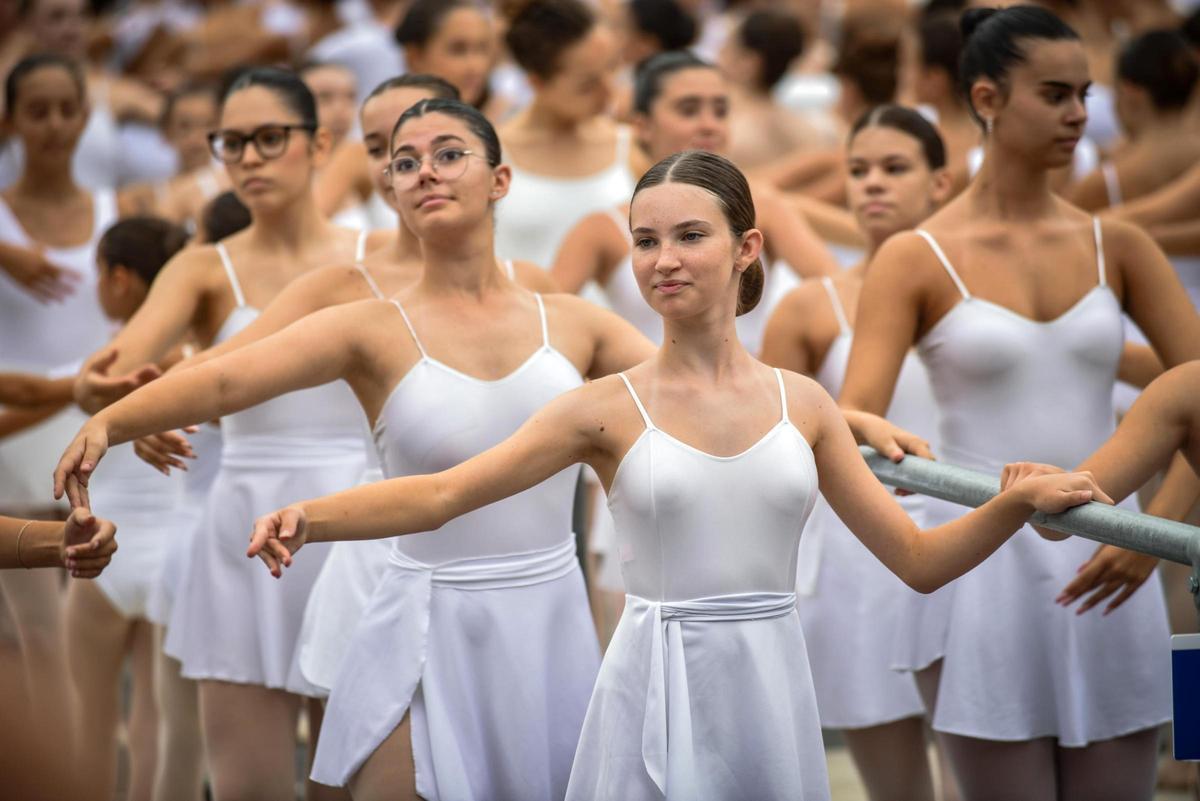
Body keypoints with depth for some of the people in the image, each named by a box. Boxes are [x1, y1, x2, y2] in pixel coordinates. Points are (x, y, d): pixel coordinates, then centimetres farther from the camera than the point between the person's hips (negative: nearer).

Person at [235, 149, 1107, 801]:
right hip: (658, 696, -2)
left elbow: (921, 559, 9)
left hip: (773, 693, 2)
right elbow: (443, 493, -11)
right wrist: (308, 517, -26)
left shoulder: (804, 404, 6)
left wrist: (1018, 502, -7)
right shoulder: (611, 407, -1)